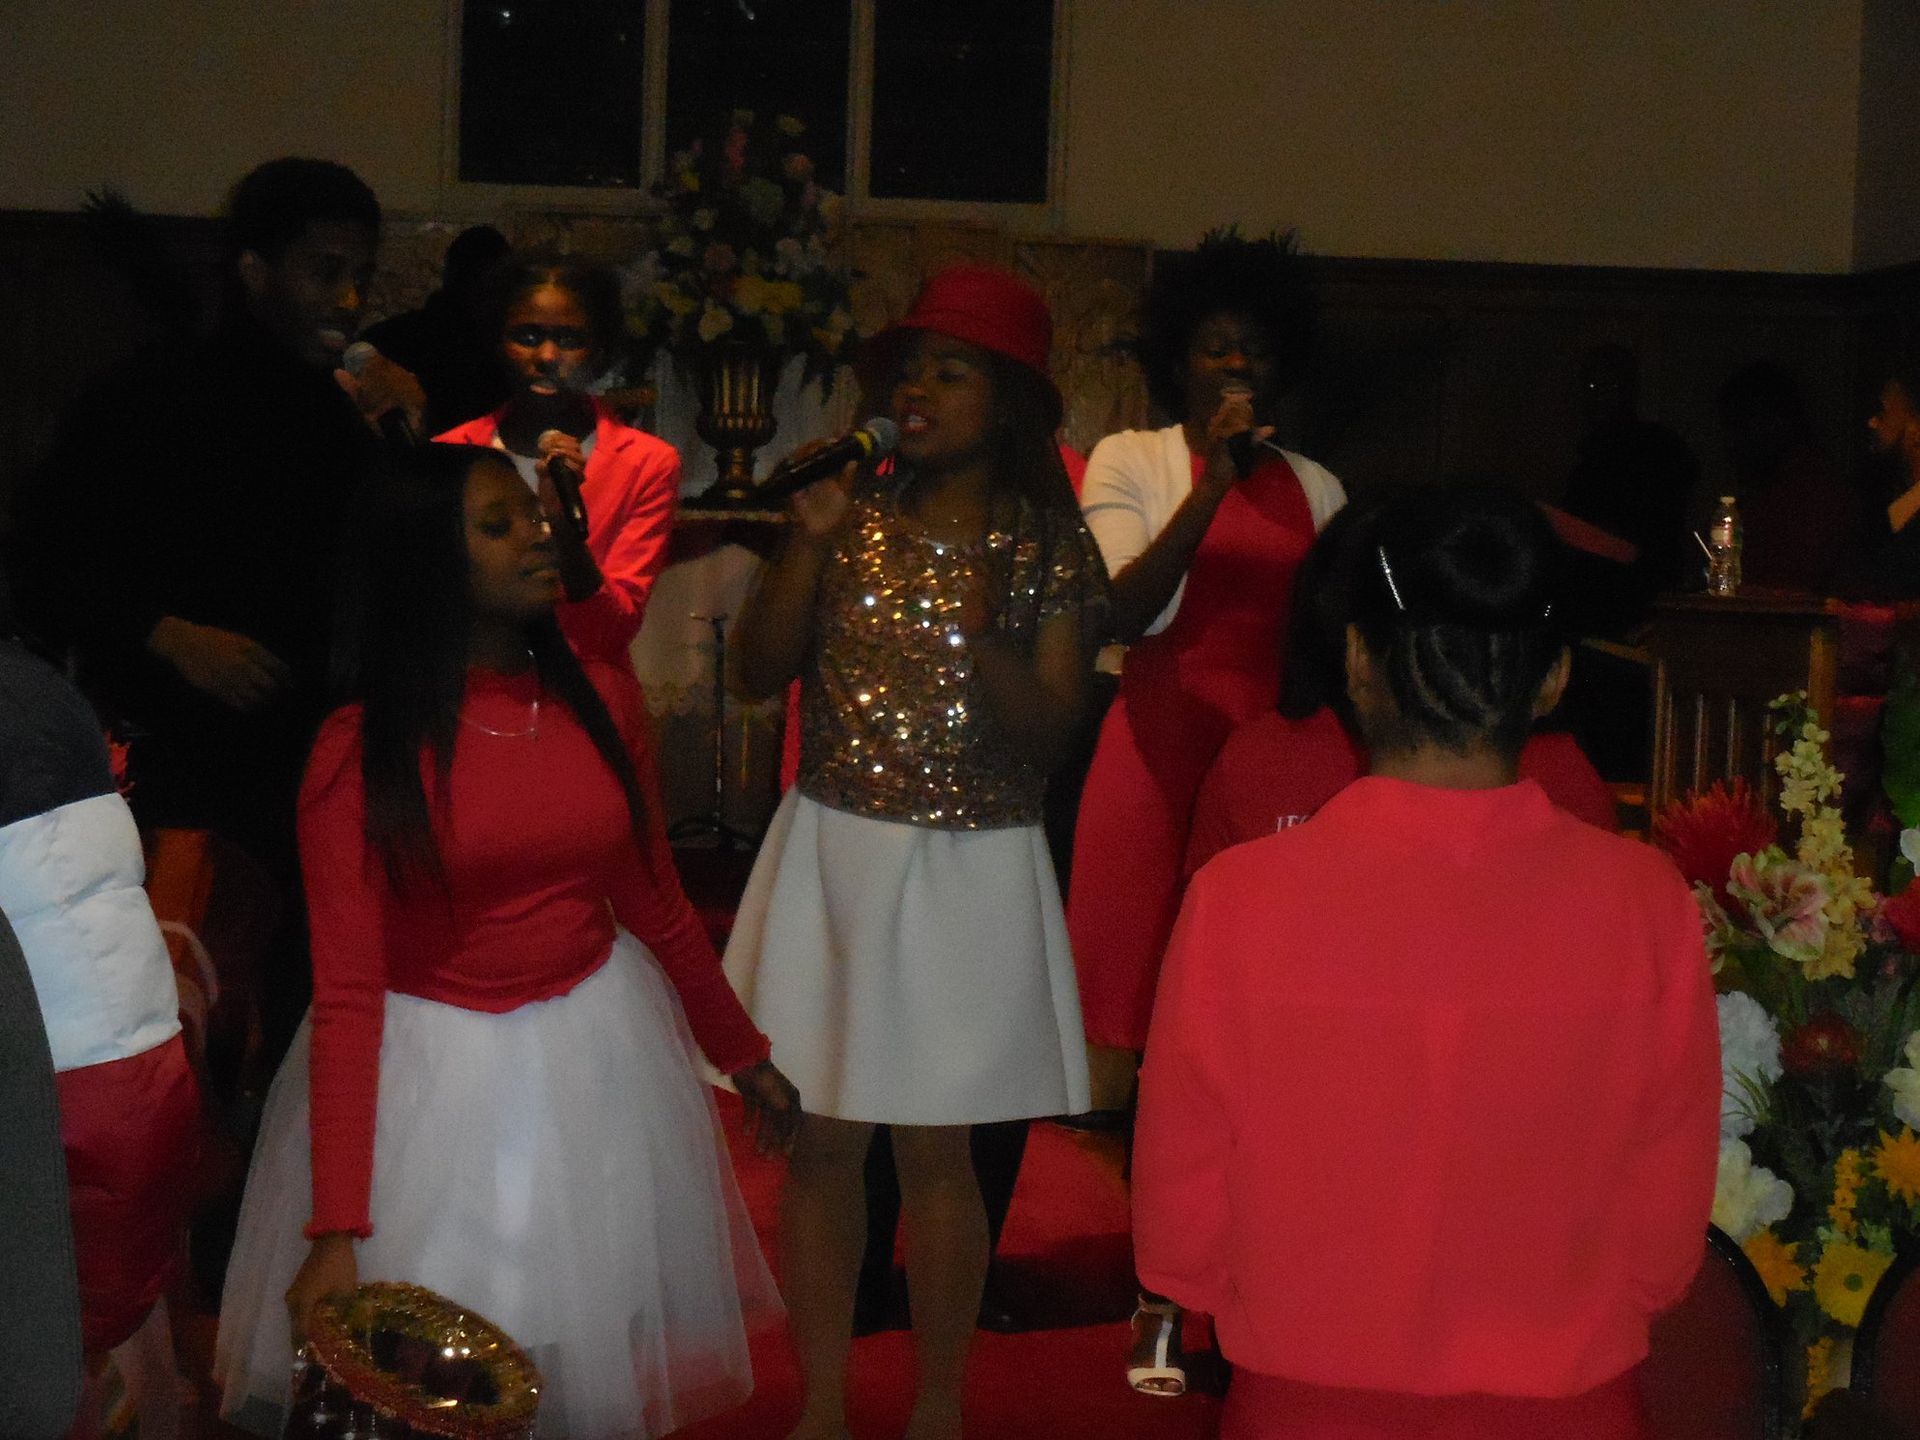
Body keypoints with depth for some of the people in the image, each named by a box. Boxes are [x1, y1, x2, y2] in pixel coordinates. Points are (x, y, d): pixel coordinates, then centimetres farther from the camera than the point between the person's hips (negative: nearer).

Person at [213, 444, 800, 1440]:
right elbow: (345, 994, -15)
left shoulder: (601, 701, 1)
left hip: (602, 1051, 4)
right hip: (430, 1070, -4)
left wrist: (743, 1054, 21)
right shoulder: (360, 752, -13)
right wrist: (335, 1229, -19)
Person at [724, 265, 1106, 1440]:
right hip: (831, 853, 3)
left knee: (935, 1148, 4)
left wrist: (981, 638, -24)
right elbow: (758, 673, -1)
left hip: (967, 871, -2)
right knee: (821, 1137, 7)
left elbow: (1051, 730, -8)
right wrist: (809, 546, -11)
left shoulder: (1046, 544, -3)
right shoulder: (858, 513, 3)